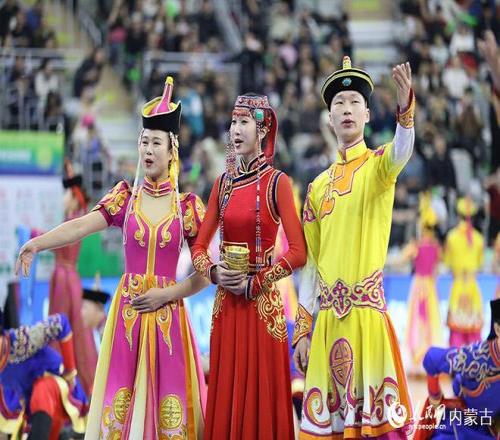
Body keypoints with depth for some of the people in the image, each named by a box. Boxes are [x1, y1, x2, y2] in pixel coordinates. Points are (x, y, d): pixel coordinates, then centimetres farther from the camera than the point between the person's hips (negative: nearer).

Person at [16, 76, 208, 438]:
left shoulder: (188, 206, 2)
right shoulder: (125, 198, 4)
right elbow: (81, 226, -13)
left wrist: (165, 294, -10)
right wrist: (38, 243, -29)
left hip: (168, 311, -1)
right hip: (127, 311, 1)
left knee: (169, 405, -2)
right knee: (121, 401, -1)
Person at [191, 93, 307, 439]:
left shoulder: (276, 182, -6)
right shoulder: (223, 183, 10)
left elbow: (299, 253, -12)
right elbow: (199, 246, 12)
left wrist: (254, 283, -11)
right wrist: (214, 272, -7)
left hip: (262, 303, -5)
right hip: (226, 303, 5)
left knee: (260, 396, -2)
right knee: (226, 395, 6)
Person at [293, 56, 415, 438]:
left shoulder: (379, 165, 2)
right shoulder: (318, 186, 15)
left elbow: (402, 151, -23)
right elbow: (310, 261, 16)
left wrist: (406, 109, -44)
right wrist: (302, 328, 11)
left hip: (368, 309, -4)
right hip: (327, 315, 4)